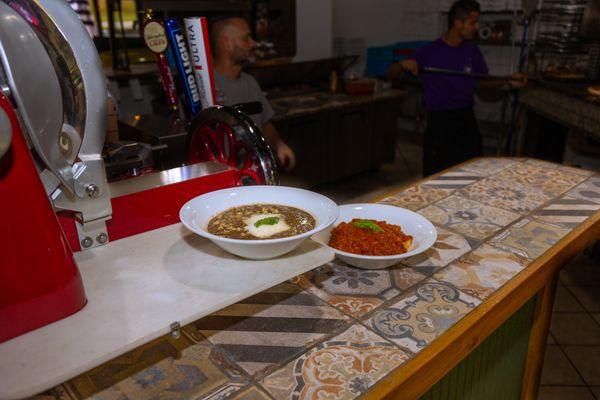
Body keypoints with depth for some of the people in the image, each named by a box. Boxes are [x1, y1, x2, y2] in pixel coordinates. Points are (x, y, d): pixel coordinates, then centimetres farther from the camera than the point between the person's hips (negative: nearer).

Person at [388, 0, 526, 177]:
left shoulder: (472, 50, 2)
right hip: (439, 122, -5)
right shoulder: (429, 52, -12)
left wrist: (508, 81, -1)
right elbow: (391, 74, -10)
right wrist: (403, 64, -32)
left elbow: (482, 81, 15)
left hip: (467, 120, 5)